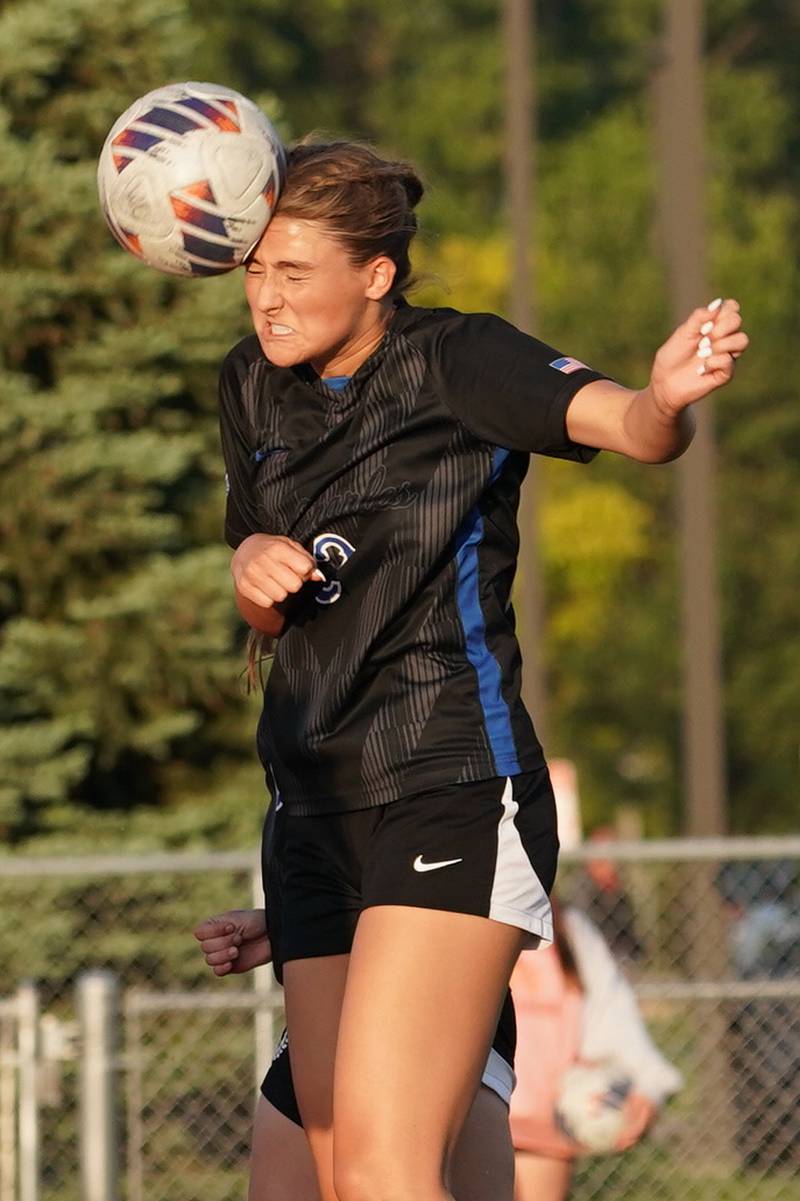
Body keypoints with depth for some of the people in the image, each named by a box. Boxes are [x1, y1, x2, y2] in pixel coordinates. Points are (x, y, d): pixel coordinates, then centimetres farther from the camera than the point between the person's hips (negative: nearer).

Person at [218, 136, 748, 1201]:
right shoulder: (255, 387, 13)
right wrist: (253, 563, 0)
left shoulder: (455, 359, -7)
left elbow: (626, 425, -24)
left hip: (451, 790, -7)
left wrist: (667, 399, -48)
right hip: (322, 811, 7)